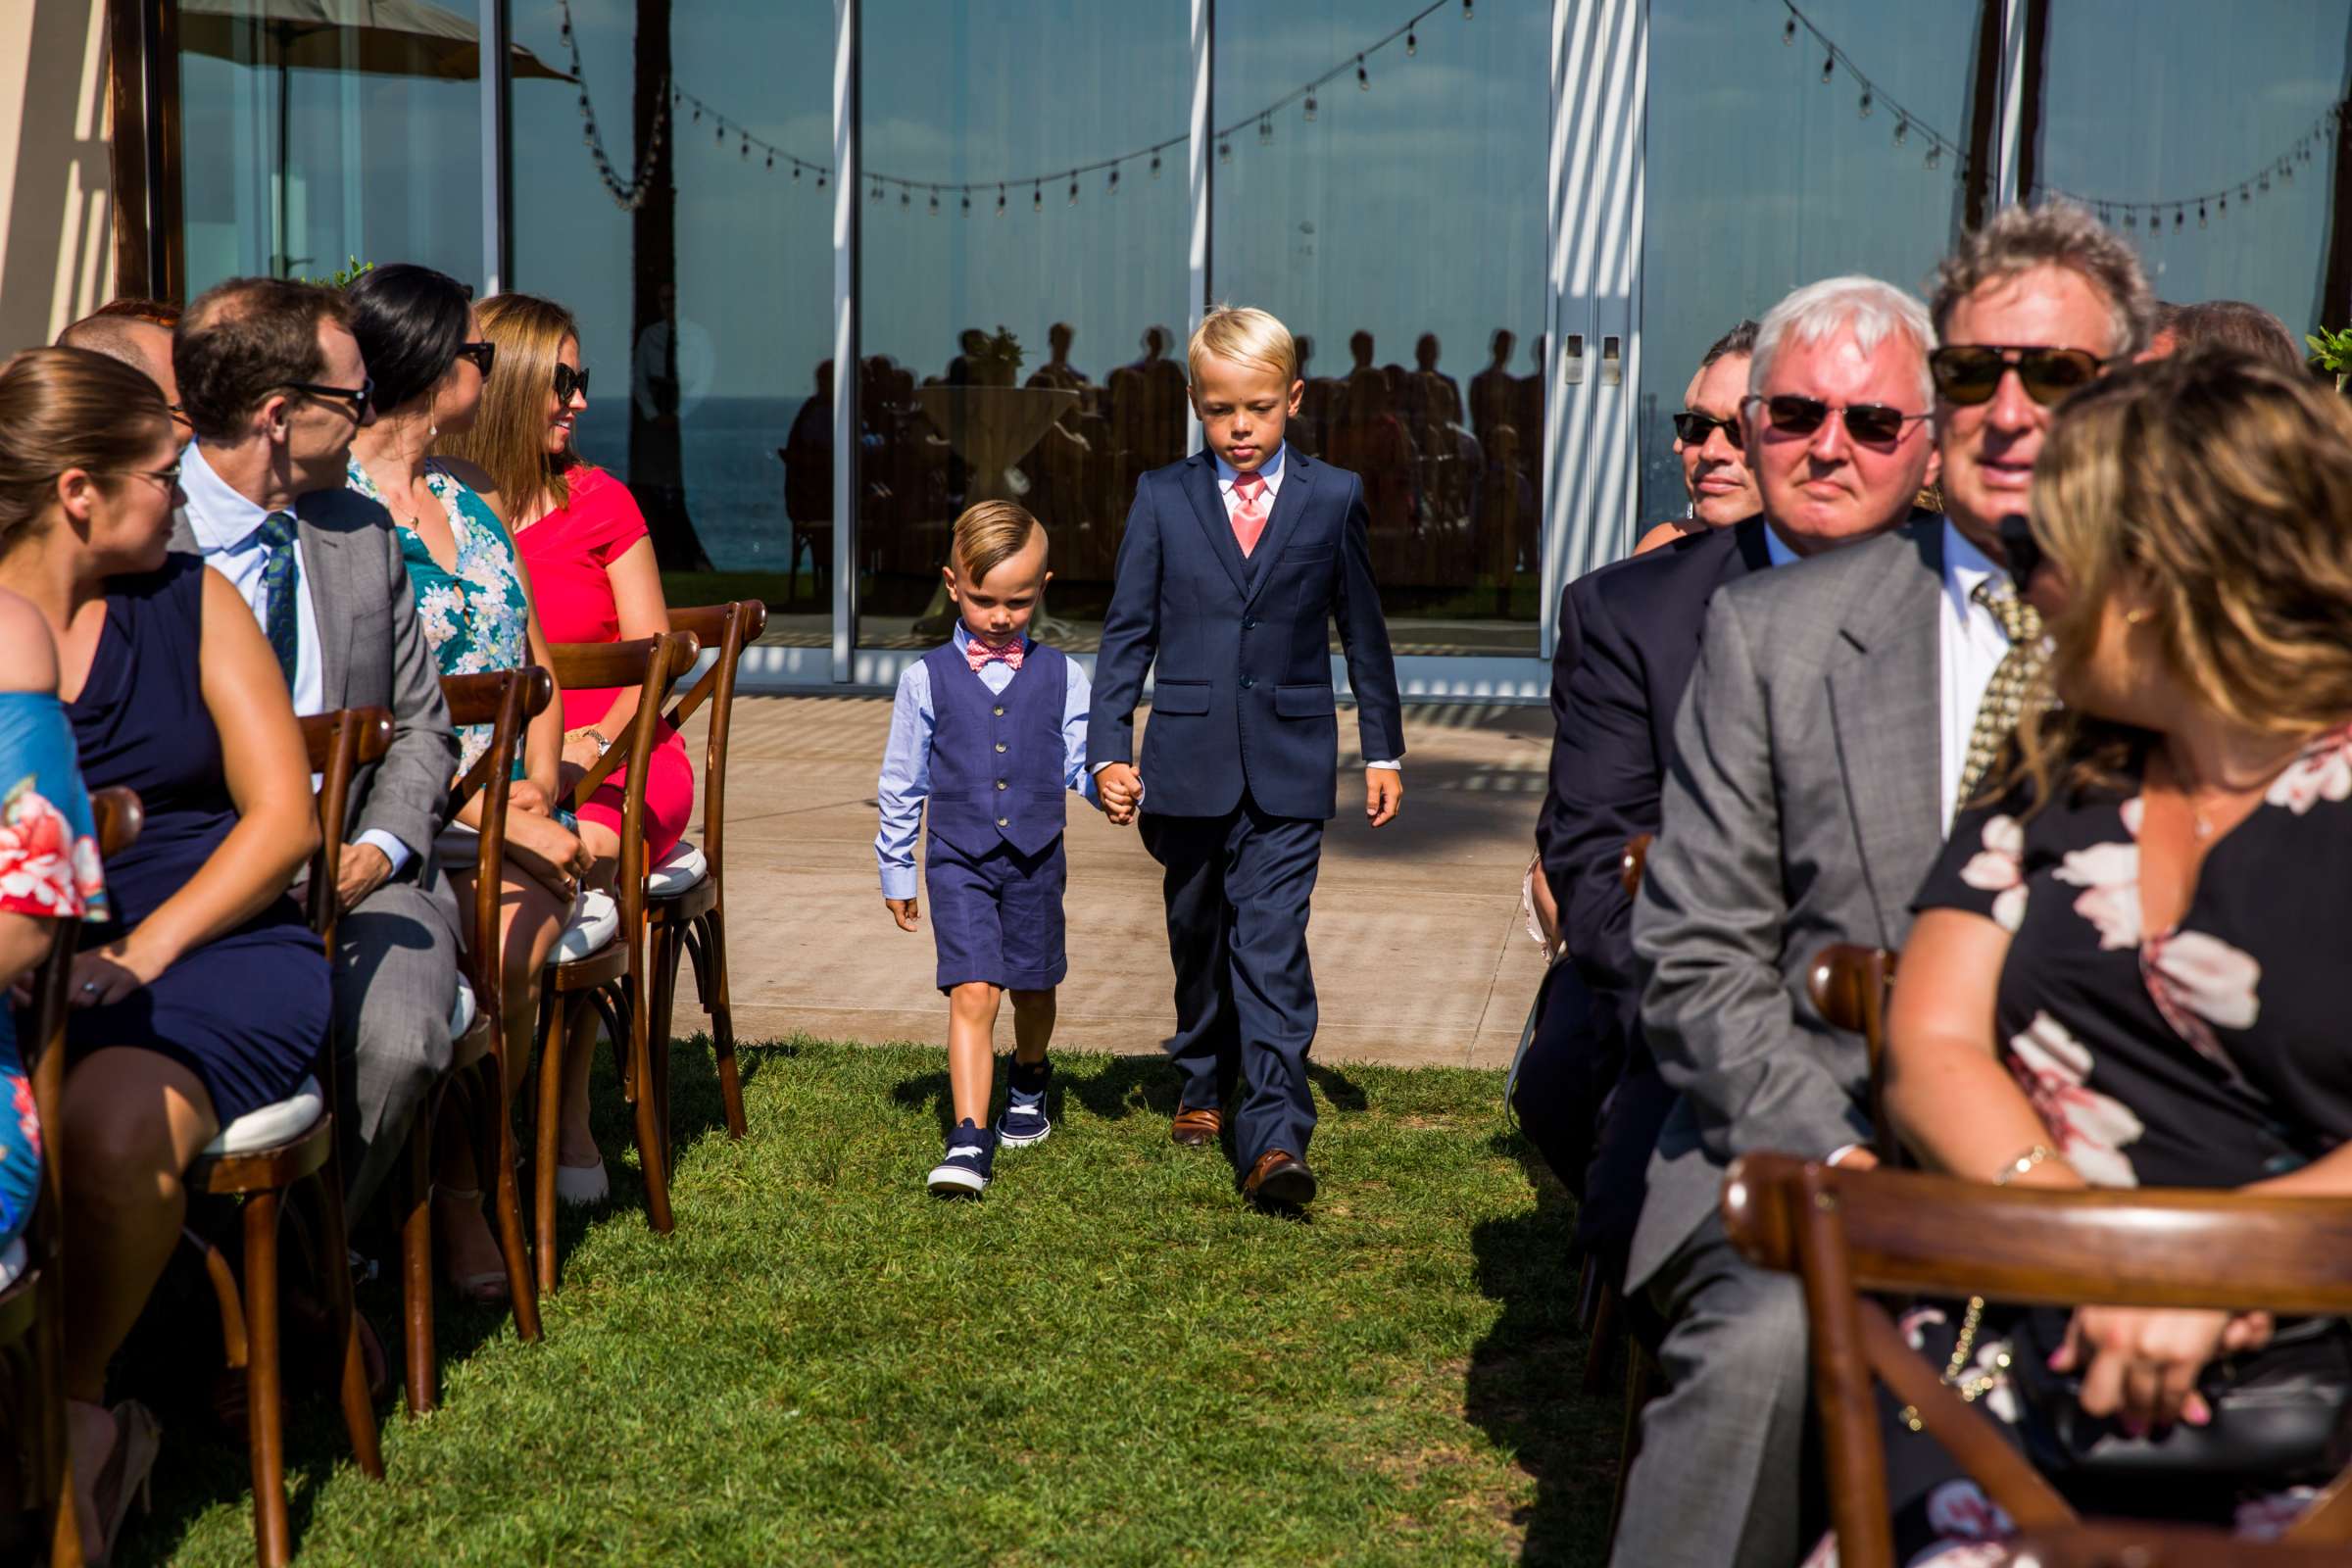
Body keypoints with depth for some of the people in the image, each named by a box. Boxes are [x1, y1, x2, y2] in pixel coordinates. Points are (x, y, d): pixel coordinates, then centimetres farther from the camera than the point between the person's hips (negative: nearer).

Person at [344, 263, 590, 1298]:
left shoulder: (472, 495, 18)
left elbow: (537, 667, 19)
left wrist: (537, 788, 1)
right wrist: (503, 820, -17)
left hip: (506, 810, 5)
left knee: (516, 941, -25)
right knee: (501, 956, -29)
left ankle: (462, 1181, -6)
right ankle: (458, 1186, -6)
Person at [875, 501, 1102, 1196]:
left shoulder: (1062, 677, 3)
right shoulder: (927, 679, -1)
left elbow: (1080, 760, 4)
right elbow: (901, 782, 6)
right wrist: (896, 872, 8)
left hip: (1036, 858, 2)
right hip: (959, 858, -2)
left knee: (1033, 985, 16)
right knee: (972, 994, -13)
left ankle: (1029, 1080, 46)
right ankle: (968, 1140, -16)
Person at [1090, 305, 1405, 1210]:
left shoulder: (1334, 499, 3)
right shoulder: (1162, 498, 4)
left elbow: (1363, 632, 10)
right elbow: (1127, 629, 5)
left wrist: (1383, 751, 12)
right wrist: (1110, 747, -1)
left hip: (1288, 769, -2)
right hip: (1189, 762, 2)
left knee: (1272, 947, -11)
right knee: (1198, 942, 15)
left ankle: (1275, 1138, -16)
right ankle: (1201, 1089, 34)